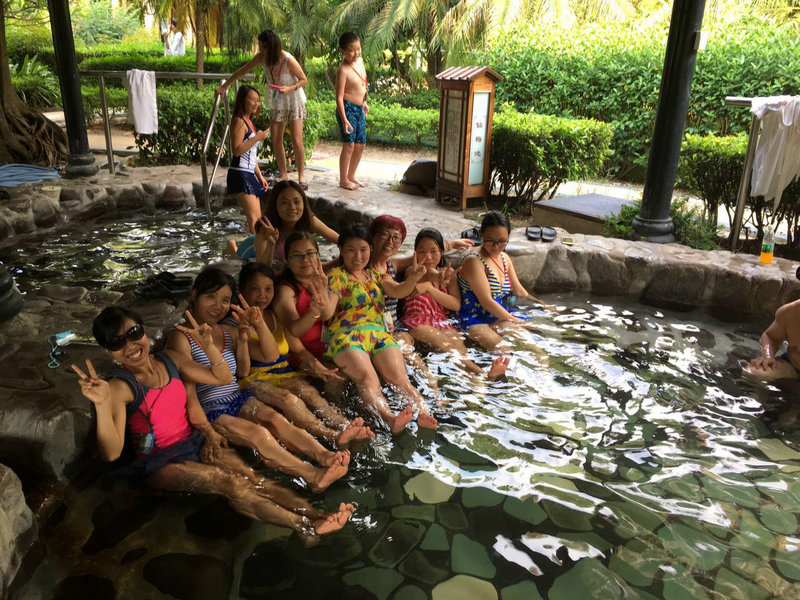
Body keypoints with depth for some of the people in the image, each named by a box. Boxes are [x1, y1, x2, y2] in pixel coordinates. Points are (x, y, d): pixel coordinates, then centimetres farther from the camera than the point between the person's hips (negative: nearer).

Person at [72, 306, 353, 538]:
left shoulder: (170, 360, 4)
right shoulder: (119, 387, -13)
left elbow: (222, 378, 13)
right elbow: (112, 453, -23)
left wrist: (209, 346, -3)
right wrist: (103, 404, -36)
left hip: (195, 442, 5)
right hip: (159, 463, -5)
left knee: (251, 476, -21)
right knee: (230, 483, -28)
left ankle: (317, 514, -36)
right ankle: (307, 528, -39)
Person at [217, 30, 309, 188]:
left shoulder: (288, 60, -25)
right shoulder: (262, 57, -10)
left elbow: (304, 79, -13)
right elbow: (242, 71, 1)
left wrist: (289, 88, -30)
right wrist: (224, 86, 4)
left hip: (295, 101, -5)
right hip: (277, 102, 5)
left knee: (296, 140, -10)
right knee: (276, 140, 2)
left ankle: (301, 176, 0)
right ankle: (283, 174, 14)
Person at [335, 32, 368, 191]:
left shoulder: (360, 61, 6)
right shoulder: (343, 70, -18)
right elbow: (339, 96, -20)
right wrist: (344, 119, -26)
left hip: (359, 109, 8)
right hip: (347, 108, -8)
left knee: (361, 145, 12)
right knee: (349, 145, -7)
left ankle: (351, 176, 26)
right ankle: (343, 180, 4)